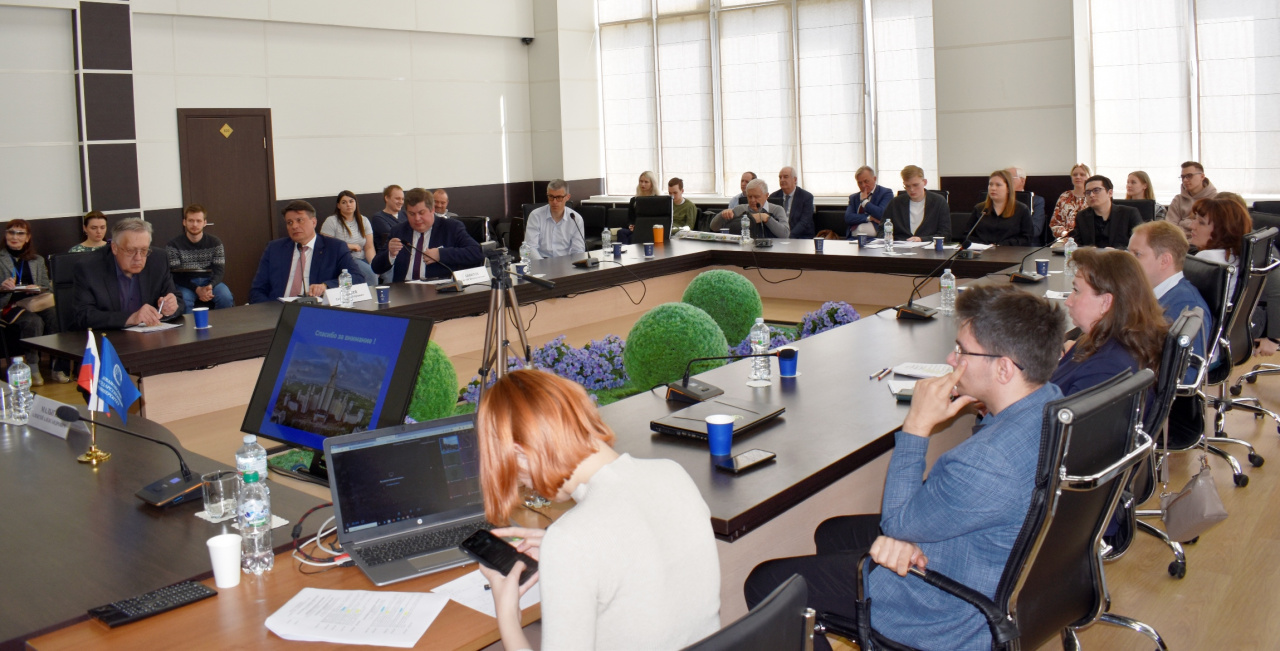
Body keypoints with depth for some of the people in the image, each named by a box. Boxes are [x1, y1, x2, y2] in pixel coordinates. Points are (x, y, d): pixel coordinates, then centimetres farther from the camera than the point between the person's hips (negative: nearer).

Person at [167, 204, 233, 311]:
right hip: (186, 284, -2)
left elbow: (219, 270, -2)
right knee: (183, 301, -34)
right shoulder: (174, 245, -3)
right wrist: (197, 289, -23)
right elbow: (175, 275, -7)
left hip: (209, 282, 2)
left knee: (226, 297, -28)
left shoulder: (215, 243, 3)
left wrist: (210, 286, -25)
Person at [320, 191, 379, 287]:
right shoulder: (331, 221, 2)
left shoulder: (363, 221, 13)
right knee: (368, 271, -31)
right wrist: (349, 246, -7)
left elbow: (369, 247, 5)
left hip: (362, 261, 4)